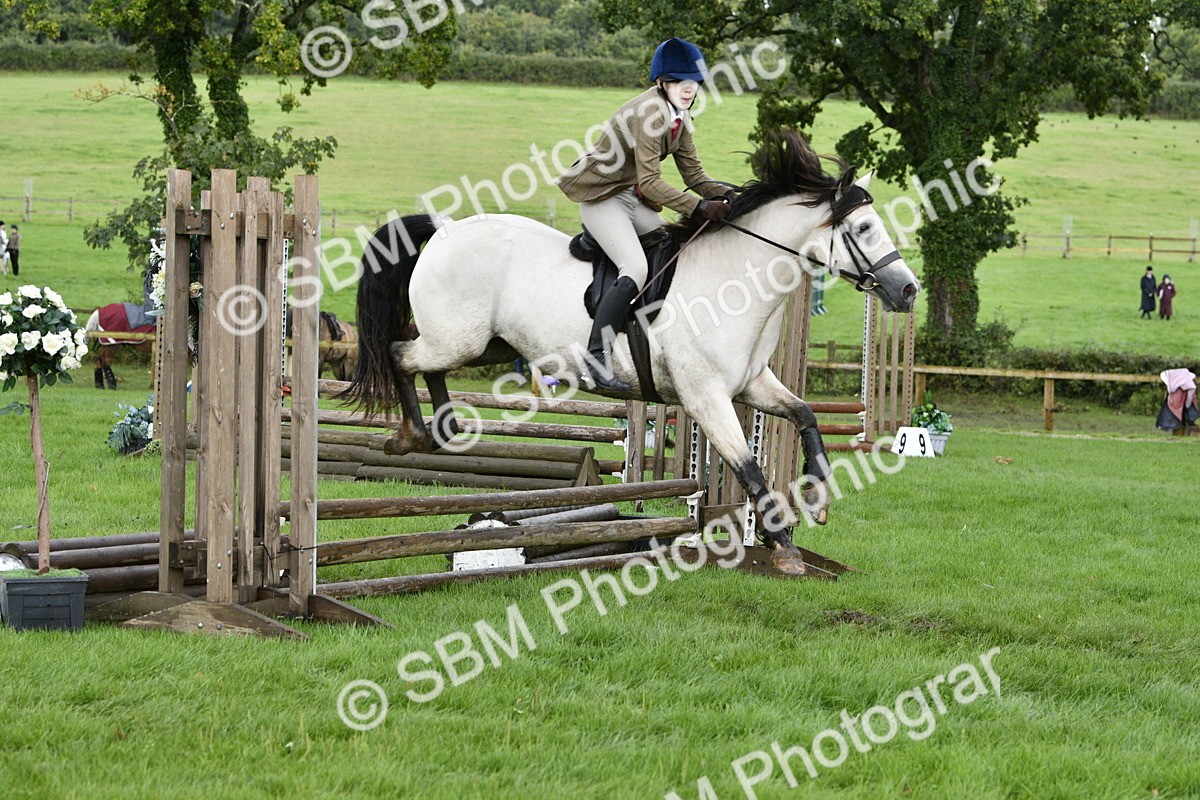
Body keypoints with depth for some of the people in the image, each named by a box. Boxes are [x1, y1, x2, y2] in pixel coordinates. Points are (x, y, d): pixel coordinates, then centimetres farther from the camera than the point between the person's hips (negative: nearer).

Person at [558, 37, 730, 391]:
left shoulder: (680, 117, 6)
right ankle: (595, 360, -27)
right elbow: (649, 182, -28)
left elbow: (694, 174, 7)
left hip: (633, 199, 10)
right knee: (635, 270, -25)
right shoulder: (650, 112, -23)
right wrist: (699, 208, -33)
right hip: (603, 198, -10)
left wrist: (726, 195, -11)